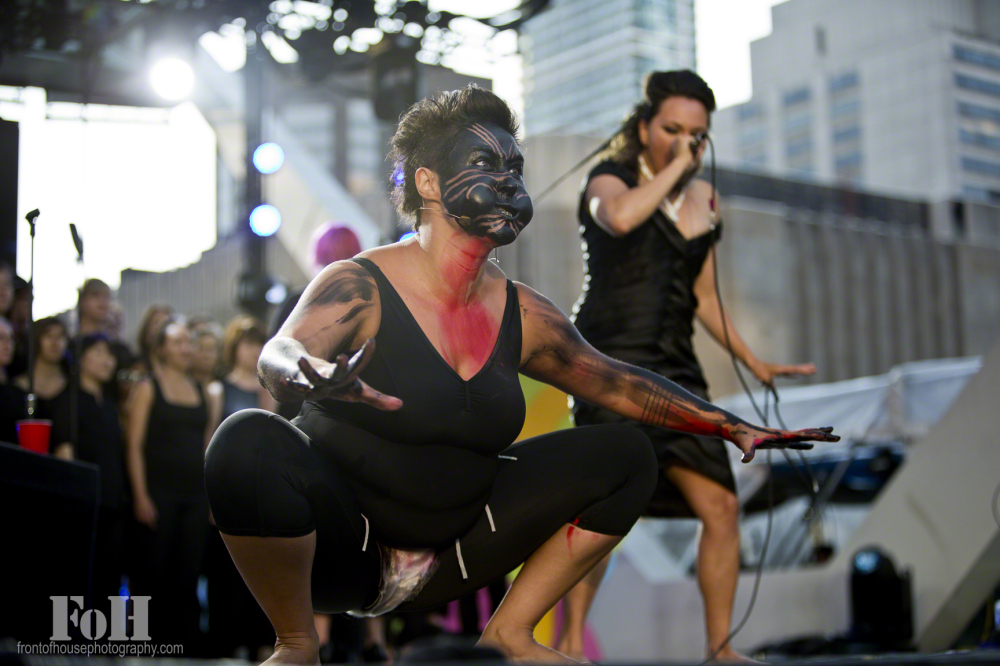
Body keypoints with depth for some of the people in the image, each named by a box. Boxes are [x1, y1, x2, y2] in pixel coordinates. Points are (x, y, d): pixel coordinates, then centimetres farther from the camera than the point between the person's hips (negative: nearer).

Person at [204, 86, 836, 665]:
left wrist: (734, 426, 4)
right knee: (250, 443, -37)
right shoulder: (359, 286, -14)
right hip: (338, 549, -5)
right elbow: (279, 353, -31)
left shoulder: (522, 314, 3)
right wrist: (316, 378, -56)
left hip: (447, 554, 6)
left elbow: (616, 380, 10)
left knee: (625, 454, 1)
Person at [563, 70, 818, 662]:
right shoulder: (609, 180, 0)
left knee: (721, 508, -1)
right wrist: (674, 166, -14)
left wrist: (754, 362, 19)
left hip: (675, 368, 6)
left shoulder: (704, 199, 17)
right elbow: (619, 216, -27)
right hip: (612, 359, -6)